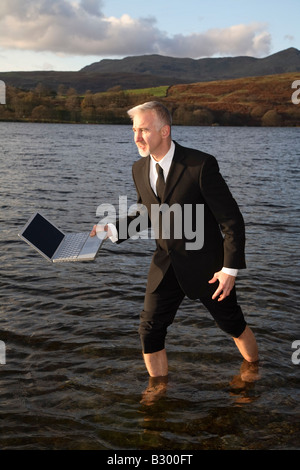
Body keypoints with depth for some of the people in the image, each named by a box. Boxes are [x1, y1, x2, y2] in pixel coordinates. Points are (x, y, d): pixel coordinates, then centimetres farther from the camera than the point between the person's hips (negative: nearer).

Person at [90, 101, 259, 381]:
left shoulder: (201, 165, -20)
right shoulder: (139, 169, -1)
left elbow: (232, 219, -16)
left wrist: (230, 268, -17)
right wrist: (113, 229, -5)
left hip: (205, 264, -4)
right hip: (166, 264, 5)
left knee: (233, 325, 13)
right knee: (150, 331, 1)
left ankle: (254, 370, 42)